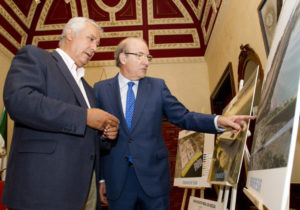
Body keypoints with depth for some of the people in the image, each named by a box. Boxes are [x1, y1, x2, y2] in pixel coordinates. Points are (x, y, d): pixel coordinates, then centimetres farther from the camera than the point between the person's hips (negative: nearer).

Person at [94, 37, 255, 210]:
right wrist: (101, 177, 5)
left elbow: (183, 117, -2)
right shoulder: (101, 89, 2)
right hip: (117, 181, 0)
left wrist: (218, 121, -19)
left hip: (153, 178, 1)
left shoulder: (157, 86, 2)